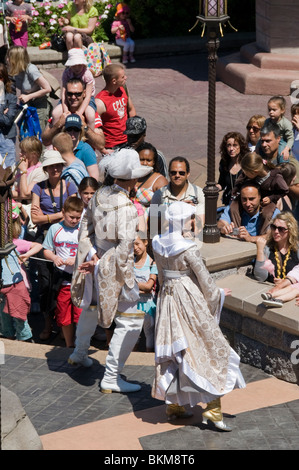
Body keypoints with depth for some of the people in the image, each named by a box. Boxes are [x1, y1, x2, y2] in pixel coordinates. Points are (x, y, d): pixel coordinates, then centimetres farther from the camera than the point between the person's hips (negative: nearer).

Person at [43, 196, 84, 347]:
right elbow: (47, 250, 9)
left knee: (81, 315, -8)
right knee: (64, 316, 11)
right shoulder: (55, 229, 4)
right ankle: (69, 346, 24)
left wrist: (76, 259, -19)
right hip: (62, 278, 3)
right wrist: (54, 257, -11)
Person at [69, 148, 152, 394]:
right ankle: (111, 378, 3)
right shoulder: (126, 207, -26)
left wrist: (91, 254, 1)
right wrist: (124, 278, -17)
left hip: (97, 262, 9)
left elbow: (86, 224, 4)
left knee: (92, 307, 32)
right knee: (131, 321, 0)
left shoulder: (100, 194, -3)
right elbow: (124, 246, -27)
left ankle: (80, 353, 54)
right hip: (114, 268, -9)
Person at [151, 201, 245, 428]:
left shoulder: (159, 243, 1)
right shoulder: (188, 247, -20)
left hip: (168, 298, 7)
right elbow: (204, 277, -13)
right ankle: (213, 409, -1)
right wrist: (217, 294, 4)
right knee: (211, 349, 2)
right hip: (190, 299, -7)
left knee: (173, 350, 15)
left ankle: (173, 405, 22)